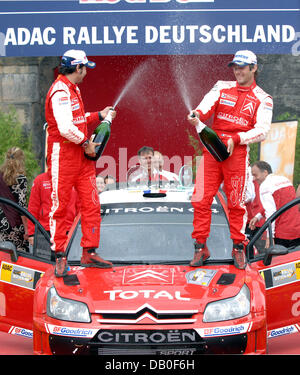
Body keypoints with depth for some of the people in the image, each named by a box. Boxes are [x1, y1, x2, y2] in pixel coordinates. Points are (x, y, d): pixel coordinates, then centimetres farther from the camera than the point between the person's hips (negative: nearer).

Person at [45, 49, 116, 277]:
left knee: (91, 204, 7)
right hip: (63, 155, -10)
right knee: (60, 206, -2)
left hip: (82, 155, 10)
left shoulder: (73, 89, 18)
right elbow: (66, 128, -24)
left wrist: (99, 116, 17)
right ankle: (60, 256, 3)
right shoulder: (60, 91, -15)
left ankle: (89, 253, 13)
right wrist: (86, 143, -13)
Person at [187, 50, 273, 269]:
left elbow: (262, 130, -5)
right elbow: (207, 105, -4)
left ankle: (239, 248, 11)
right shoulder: (222, 88, 13)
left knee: (236, 202, -2)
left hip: (237, 152, -2)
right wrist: (197, 115, -27)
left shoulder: (262, 99, 5)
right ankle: (201, 247, 4)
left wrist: (236, 139, -17)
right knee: (201, 199, -4)